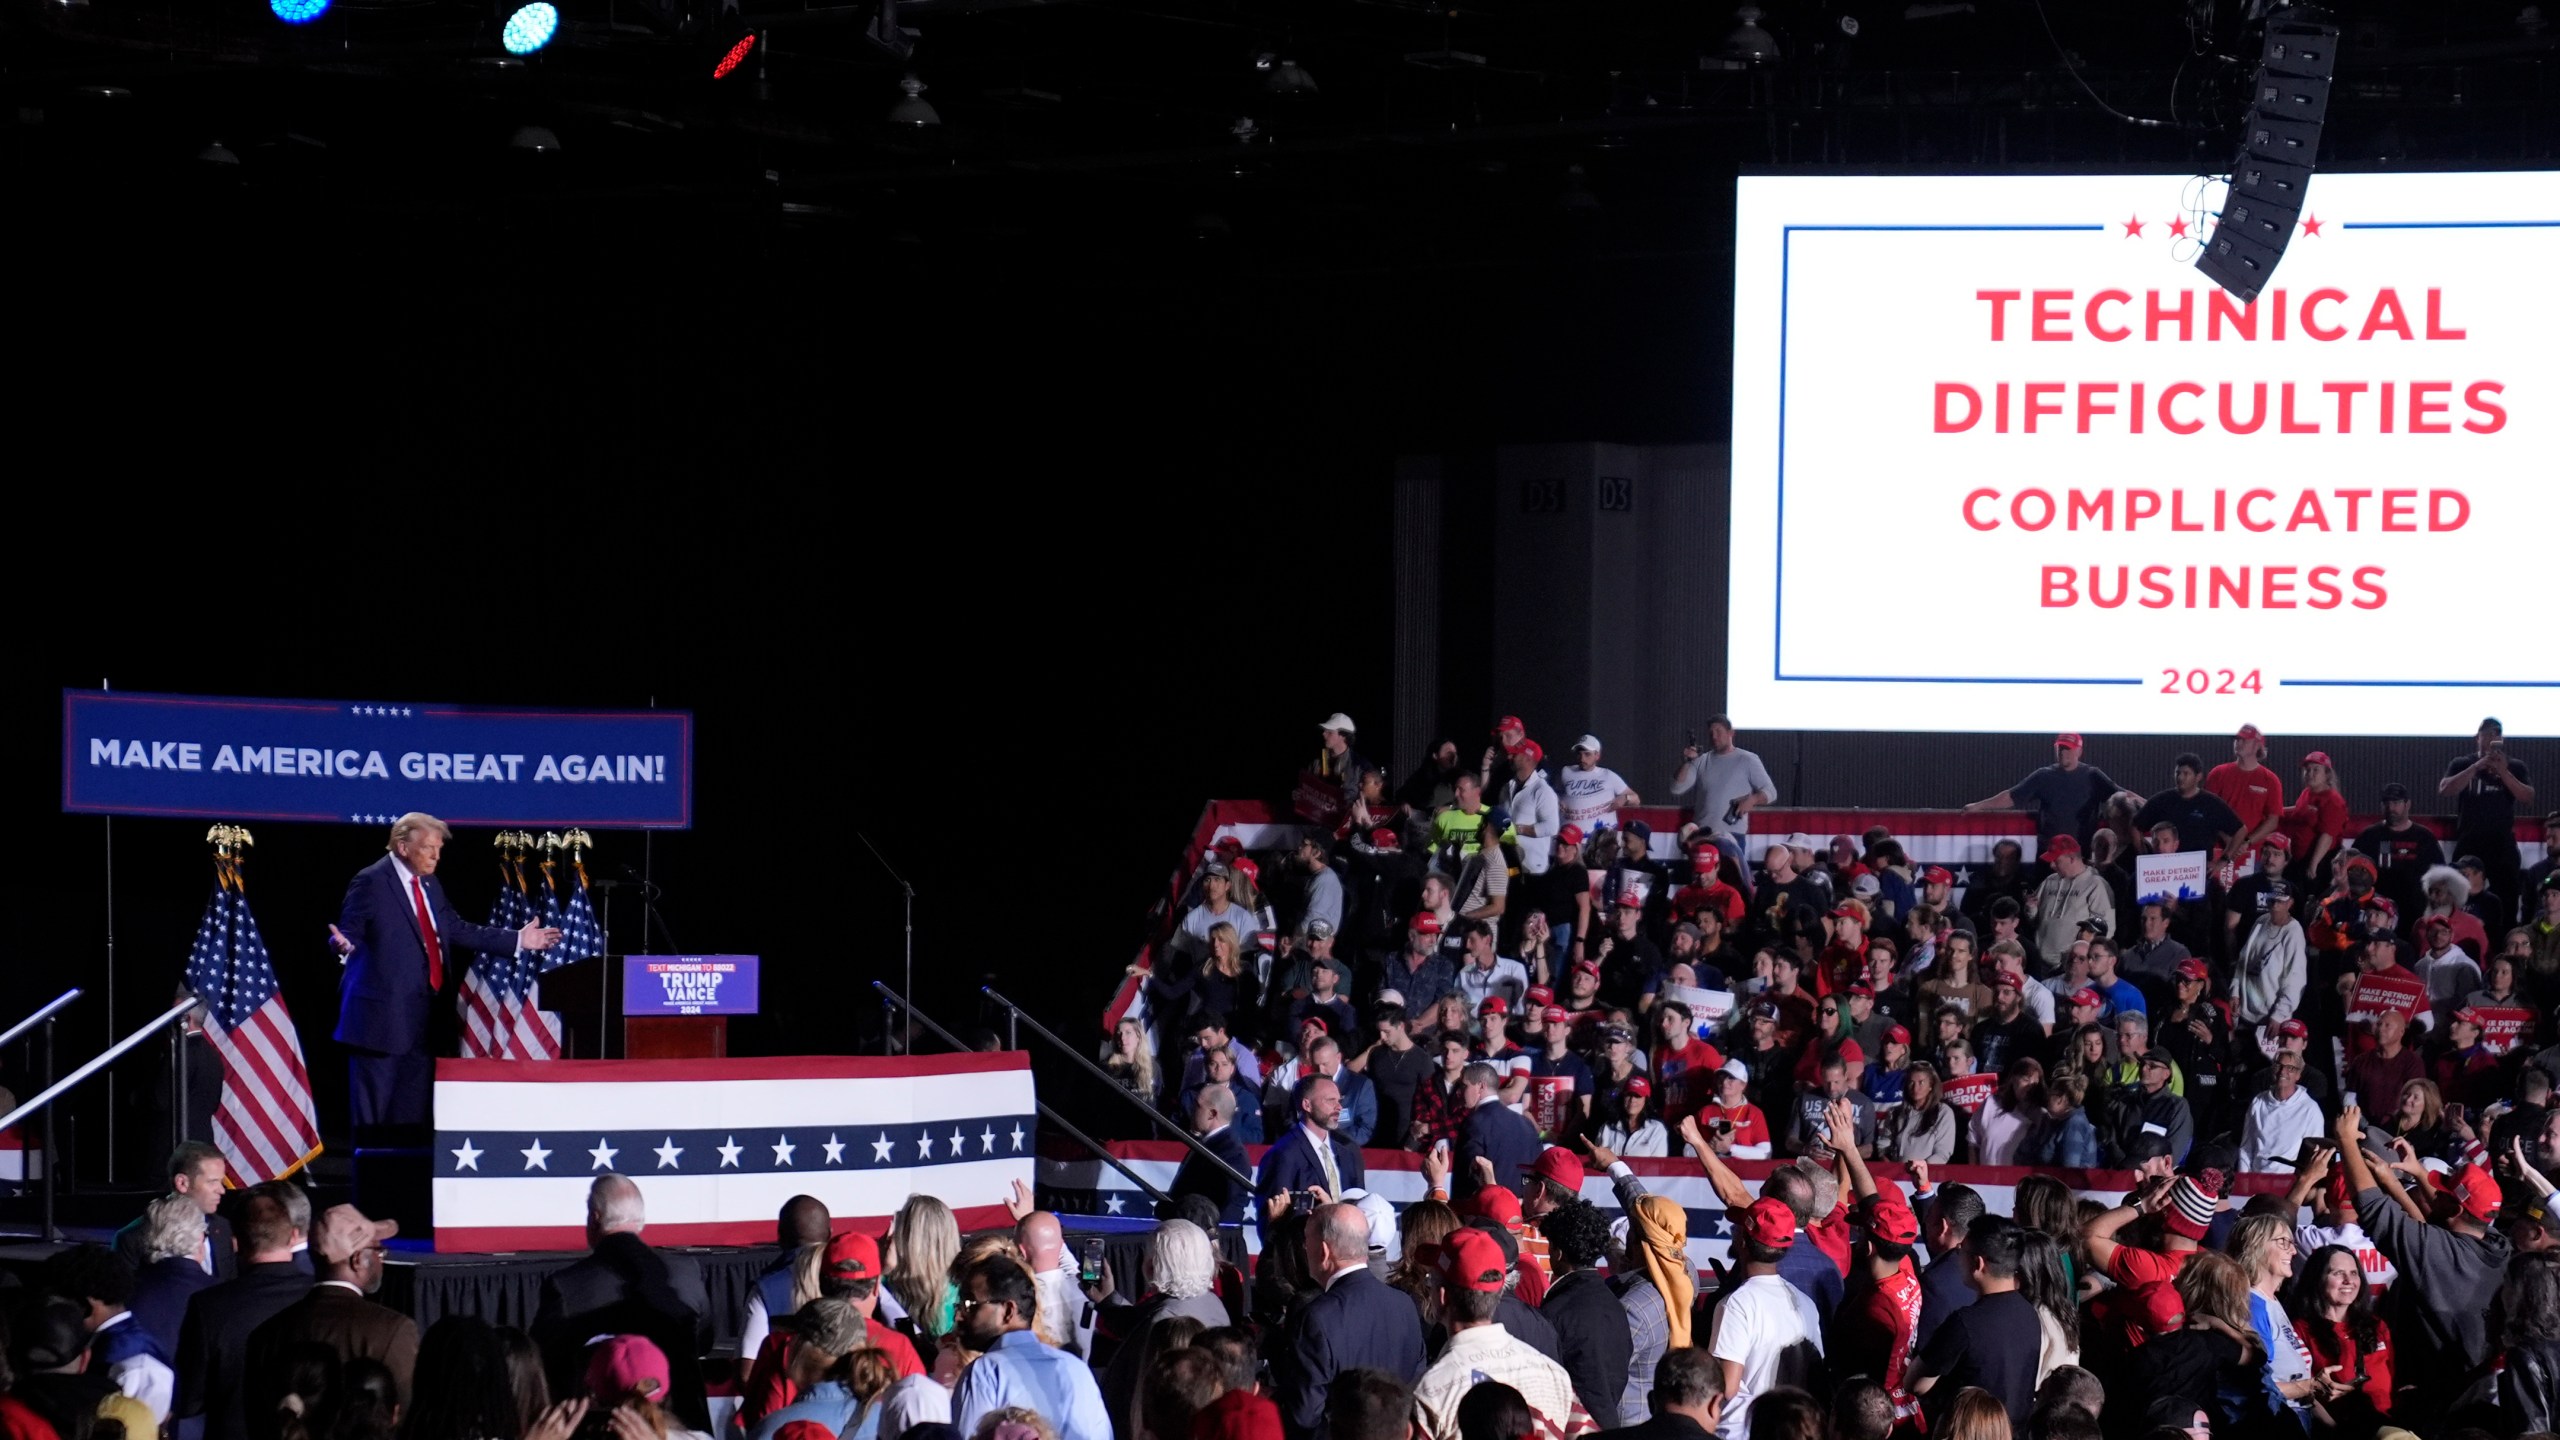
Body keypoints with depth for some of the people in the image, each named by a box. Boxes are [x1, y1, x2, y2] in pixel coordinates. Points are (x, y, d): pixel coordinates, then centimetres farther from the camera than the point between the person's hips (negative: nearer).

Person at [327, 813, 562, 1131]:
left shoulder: (431, 885, 16)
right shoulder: (371, 883, -8)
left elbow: (459, 931, 19)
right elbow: (350, 933, -11)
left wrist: (517, 940, 17)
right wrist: (345, 946, -35)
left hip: (423, 1013, 8)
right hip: (382, 1011, -8)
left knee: (412, 1107, 12)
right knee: (373, 1107, -5)